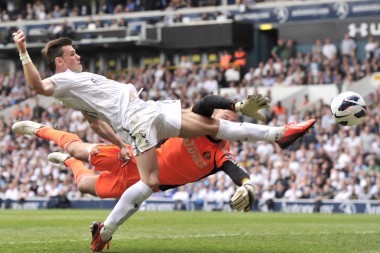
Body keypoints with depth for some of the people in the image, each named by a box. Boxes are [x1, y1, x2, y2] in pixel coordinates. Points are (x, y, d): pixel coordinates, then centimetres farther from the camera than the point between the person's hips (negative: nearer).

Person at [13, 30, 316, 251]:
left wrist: (120, 145, 21)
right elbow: (39, 86, -26)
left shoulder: (80, 80, 26)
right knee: (149, 181, -25)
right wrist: (23, 52, -34)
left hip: (151, 110, 10)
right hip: (137, 120, -10)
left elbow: (96, 121, 27)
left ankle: (279, 134, 16)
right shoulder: (64, 81, -3)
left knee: (211, 124, 10)